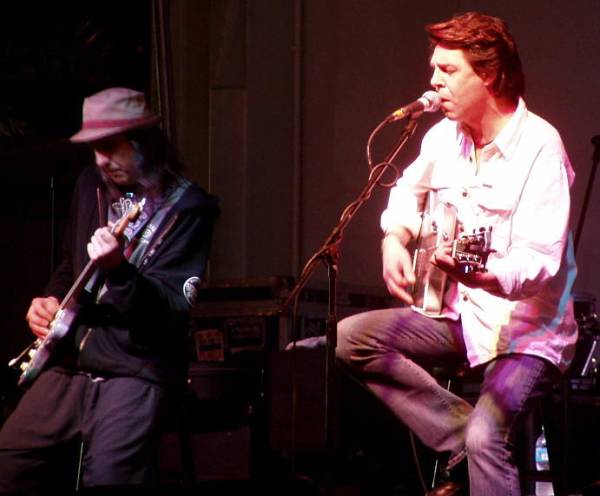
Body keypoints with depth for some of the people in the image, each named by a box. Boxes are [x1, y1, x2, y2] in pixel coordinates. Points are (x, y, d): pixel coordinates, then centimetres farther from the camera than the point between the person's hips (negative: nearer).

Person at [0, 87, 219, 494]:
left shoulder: (188, 208, -8)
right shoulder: (92, 185, 12)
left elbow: (173, 308, -15)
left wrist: (119, 271, -30)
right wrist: (51, 300, 8)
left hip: (138, 369, -6)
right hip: (72, 361, 6)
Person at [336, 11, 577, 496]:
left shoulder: (538, 146, -18)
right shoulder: (445, 136, 4)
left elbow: (540, 262, -26)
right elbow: (409, 192, 26)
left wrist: (480, 276, -43)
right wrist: (395, 240, 6)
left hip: (524, 330, -8)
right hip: (456, 313, 8)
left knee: (485, 438, -30)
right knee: (350, 338, -10)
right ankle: (462, 445, -7)